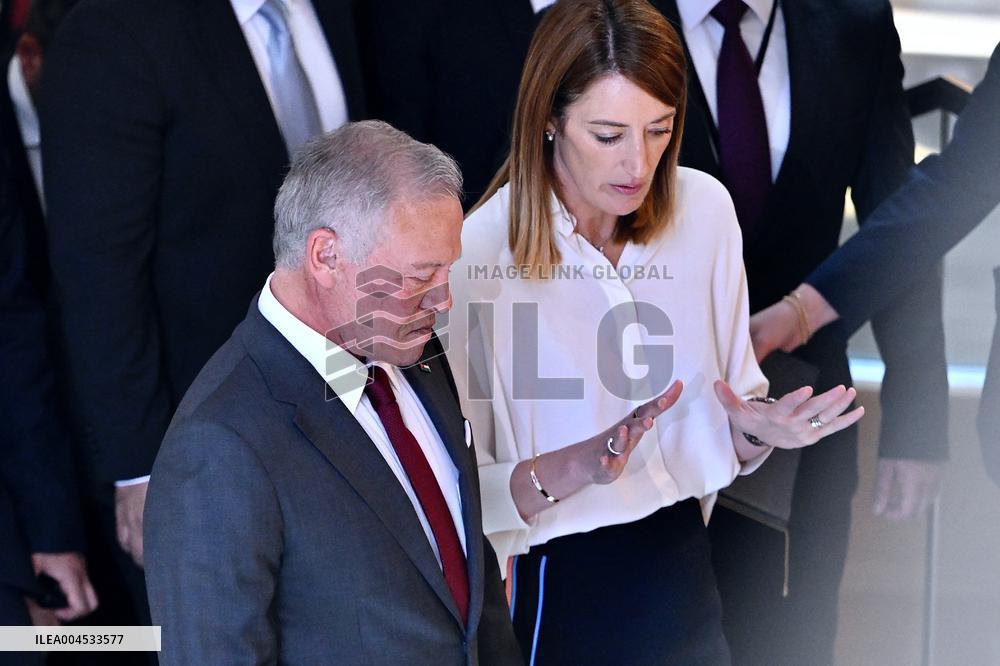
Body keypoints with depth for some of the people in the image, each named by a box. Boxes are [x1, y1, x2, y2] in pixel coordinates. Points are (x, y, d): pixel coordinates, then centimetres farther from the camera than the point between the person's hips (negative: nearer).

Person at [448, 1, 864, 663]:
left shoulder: (705, 208, -3)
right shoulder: (478, 254, -19)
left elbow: (736, 401, 7)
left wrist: (753, 429, -15)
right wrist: (574, 468, -32)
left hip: (684, 571, 5)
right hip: (555, 593, -4)